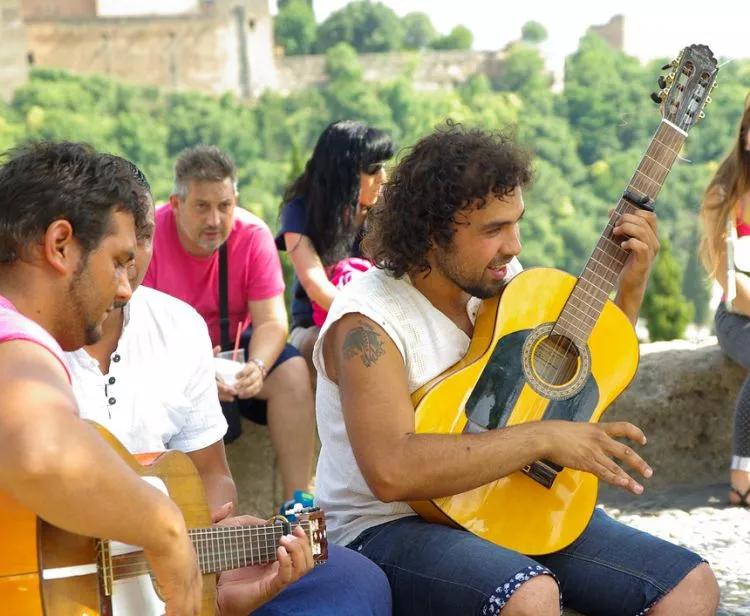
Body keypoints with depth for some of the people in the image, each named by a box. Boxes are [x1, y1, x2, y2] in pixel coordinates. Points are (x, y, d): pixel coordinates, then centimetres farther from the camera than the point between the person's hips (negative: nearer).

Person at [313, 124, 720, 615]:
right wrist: (541, 438, -28)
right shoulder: (369, 319, -17)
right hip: (391, 527, -7)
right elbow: (390, 471, -31)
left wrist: (631, 286, 3)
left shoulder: (499, 283, 4)